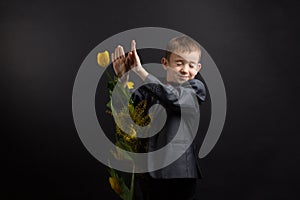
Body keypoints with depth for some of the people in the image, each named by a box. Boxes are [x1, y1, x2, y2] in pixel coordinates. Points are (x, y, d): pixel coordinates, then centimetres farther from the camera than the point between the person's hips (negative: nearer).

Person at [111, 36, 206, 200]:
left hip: (181, 172, -2)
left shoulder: (196, 88, -1)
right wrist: (123, 78, -26)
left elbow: (174, 99, -21)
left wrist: (140, 70, -26)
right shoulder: (150, 89, 5)